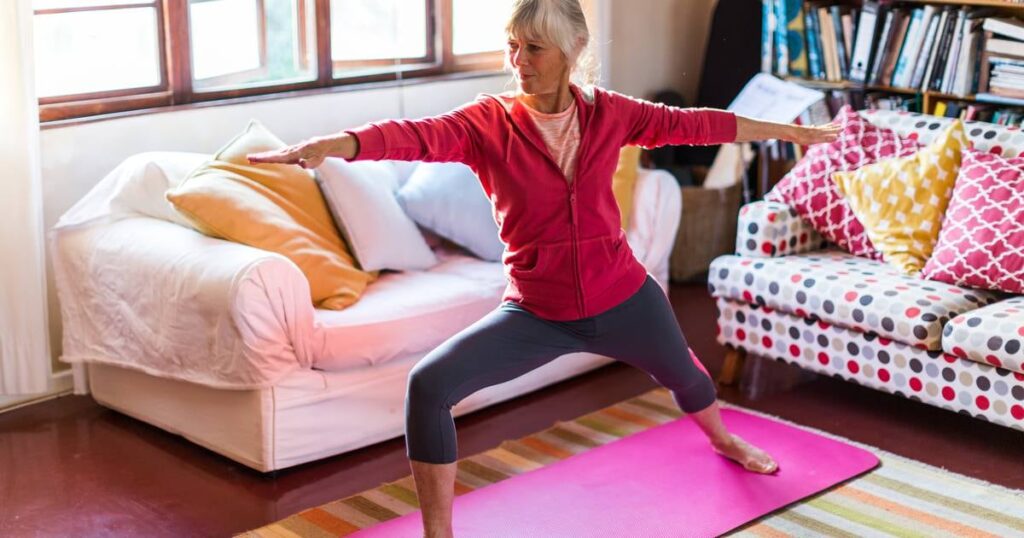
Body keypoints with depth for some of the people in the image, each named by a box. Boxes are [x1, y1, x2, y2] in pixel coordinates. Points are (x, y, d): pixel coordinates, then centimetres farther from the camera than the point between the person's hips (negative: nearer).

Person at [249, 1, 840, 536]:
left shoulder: (608, 112, -8)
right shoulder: (487, 122, -16)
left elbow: (691, 123, 2)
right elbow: (417, 135, -33)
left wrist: (792, 131, 10)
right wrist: (325, 145, -51)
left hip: (623, 298, 3)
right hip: (535, 312, -2)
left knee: (683, 374, 29)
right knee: (430, 385, -23)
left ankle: (723, 439, 67)